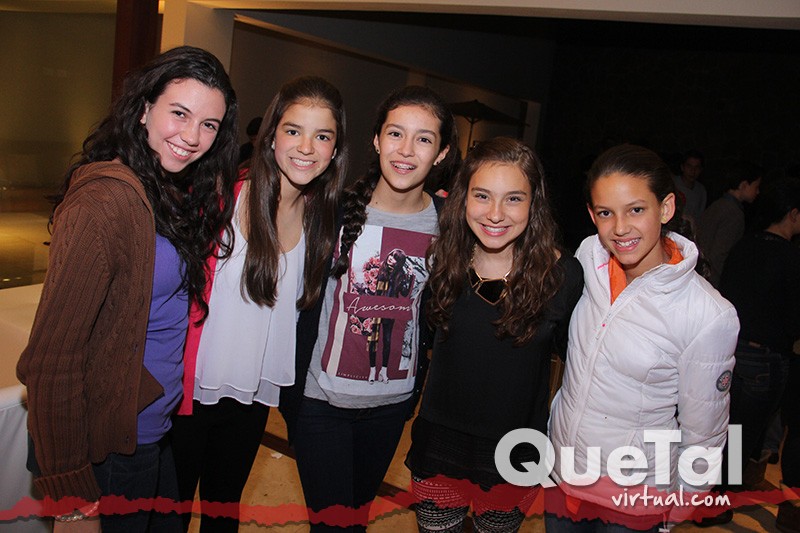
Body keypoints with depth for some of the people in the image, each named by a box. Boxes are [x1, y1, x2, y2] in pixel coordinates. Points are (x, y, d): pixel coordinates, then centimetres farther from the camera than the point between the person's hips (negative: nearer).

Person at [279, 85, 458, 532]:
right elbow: (305, 306, -7)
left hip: (391, 404, 3)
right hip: (322, 400, -2)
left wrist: (414, 393, 9)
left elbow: (431, 318, 4)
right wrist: (292, 393, -6)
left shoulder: (446, 225, -6)